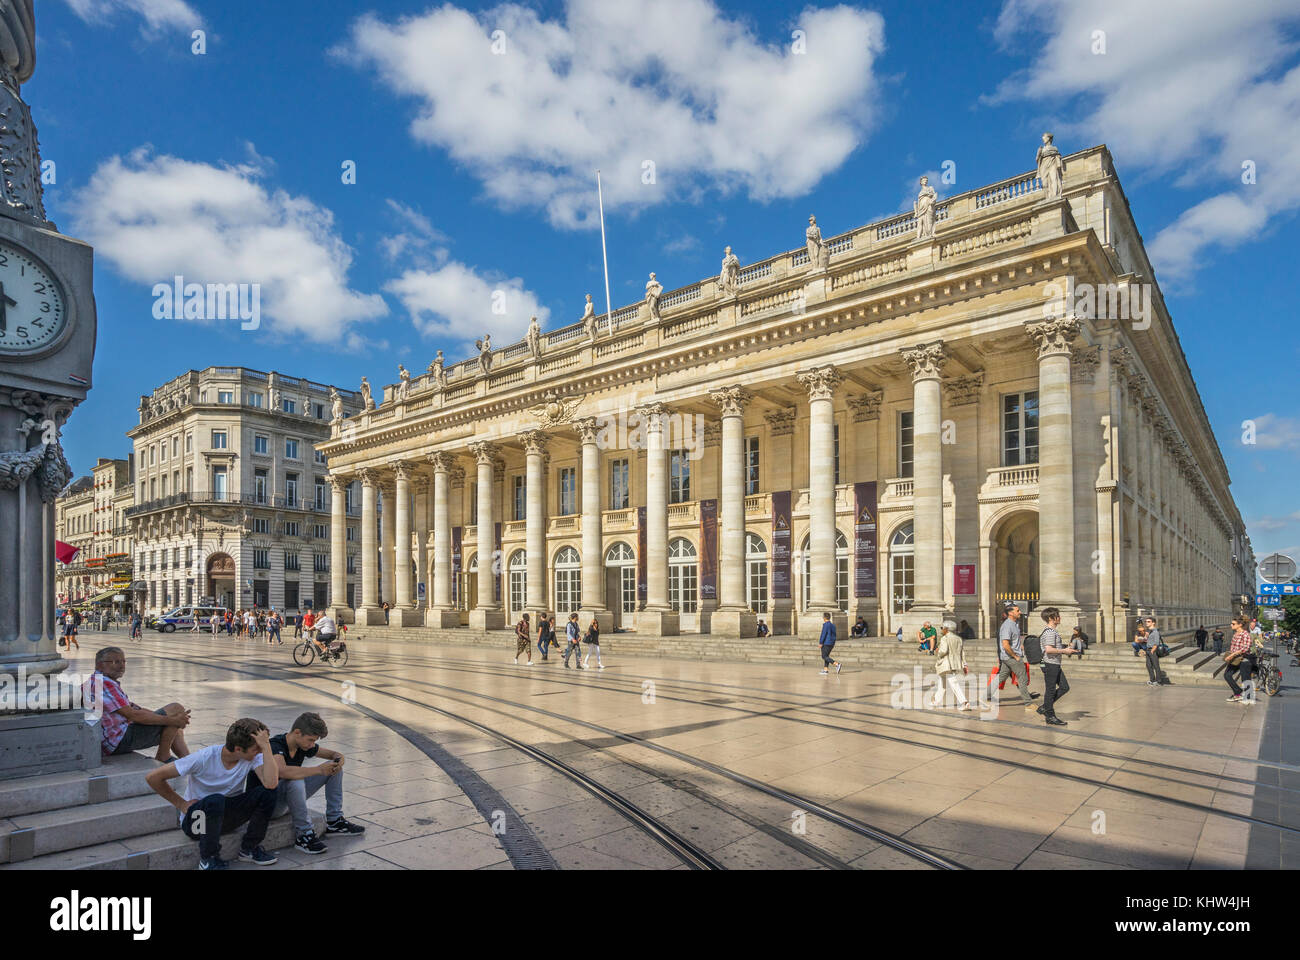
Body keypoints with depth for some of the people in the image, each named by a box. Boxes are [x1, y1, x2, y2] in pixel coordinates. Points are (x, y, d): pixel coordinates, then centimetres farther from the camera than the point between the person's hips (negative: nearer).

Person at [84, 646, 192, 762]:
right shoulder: (104, 682, -17)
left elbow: (134, 707, 15)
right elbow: (132, 715, -22)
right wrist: (172, 720, -19)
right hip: (121, 740, -11)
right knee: (176, 708, -12)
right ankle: (163, 757, -4)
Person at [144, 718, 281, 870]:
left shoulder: (254, 757, -15)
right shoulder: (205, 758, -24)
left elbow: (271, 783, -34)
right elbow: (153, 777, -15)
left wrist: (266, 747, -34)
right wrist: (181, 803, -10)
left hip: (227, 816, 3)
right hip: (196, 818, -3)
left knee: (267, 792, -24)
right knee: (215, 800, -38)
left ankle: (249, 847, -1)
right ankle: (208, 858, -12)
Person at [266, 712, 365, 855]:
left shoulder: (304, 745, -3)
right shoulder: (275, 746, -27)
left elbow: (333, 754, 9)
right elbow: (282, 771, -47)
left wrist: (339, 759, -16)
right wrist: (318, 769, -40)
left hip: (290, 796, 8)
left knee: (334, 768, 1)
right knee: (296, 782, -39)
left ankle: (334, 822, 6)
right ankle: (304, 835, -24)